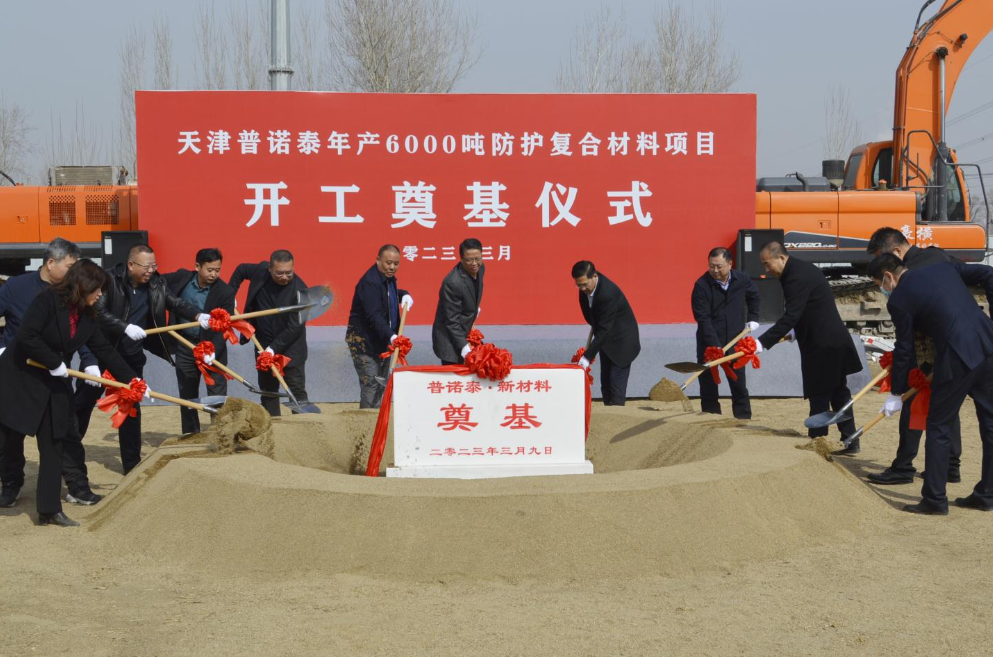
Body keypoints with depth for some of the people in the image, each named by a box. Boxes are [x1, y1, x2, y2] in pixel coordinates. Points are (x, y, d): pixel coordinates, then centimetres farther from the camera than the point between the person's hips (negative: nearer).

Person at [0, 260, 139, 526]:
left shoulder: (86, 317, 6)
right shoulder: (48, 300, -17)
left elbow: (105, 351, 10)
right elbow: (26, 337, -26)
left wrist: (133, 381, 8)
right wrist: (54, 363, -19)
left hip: (52, 385, 8)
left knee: (53, 446, 7)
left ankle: (49, 510, 13)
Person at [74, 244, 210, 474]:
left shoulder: (156, 284, -3)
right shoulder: (110, 280, -18)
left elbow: (175, 303, -3)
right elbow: (99, 312, -26)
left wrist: (198, 315, -21)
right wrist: (126, 327, -36)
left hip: (132, 356, 4)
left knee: (131, 408, 7)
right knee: (83, 403, 7)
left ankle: (132, 464, 15)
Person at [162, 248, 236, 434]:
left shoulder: (225, 292, -17)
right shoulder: (181, 278, -8)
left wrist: (213, 351, -34)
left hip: (212, 347, -3)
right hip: (184, 345, 3)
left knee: (217, 394, -3)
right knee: (187, 393, 12)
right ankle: (190, 437, 24)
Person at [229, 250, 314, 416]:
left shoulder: (299, 289, -22)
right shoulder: (260, 271, -9)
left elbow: (295, 327, -21)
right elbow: (240, 270, 14)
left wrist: (275, 348, -24)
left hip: (290, 345, -5)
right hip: (265, 346, 5)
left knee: (297, 390, -7)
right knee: (268, 390, 11)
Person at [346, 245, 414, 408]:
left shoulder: (389, 278, 8)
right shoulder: (369, 282, -21)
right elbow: (374, 315, -31)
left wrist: (404, 295, 8)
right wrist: (390, 335, -43)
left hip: (382, 340, 9)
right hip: (363, 340, -9)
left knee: (381, 386, 10)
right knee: (371, 384, -13)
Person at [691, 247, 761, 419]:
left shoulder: (742, 280, -3)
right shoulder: (701, 285, -15)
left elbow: (753, 296, 22)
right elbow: (703, 319, -20)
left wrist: (753, 318, 16)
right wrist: (715, 346, -26)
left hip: (734, 341, 2)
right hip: (708, 343, -2)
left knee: (739, 386, 7)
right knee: (708, 386, 2)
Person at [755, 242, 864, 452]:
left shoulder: (798, 277, -21)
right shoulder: (801, 270, 11)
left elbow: (790, 317, -29)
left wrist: (763, 342, -32)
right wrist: (796, 331, 11)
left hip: (823, 346, -10)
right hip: (833, 342, 10)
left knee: (819, 397, -4)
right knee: (838, 394, 14)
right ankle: (850, 442, 19)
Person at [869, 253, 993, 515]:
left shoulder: (898, 300, -2)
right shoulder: (944, 267, 14)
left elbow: (904, 350, 3)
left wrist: (896, 395, 14)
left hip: (957, 358, -6)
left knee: (939, 427, 7)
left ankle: (934, 500, 9)